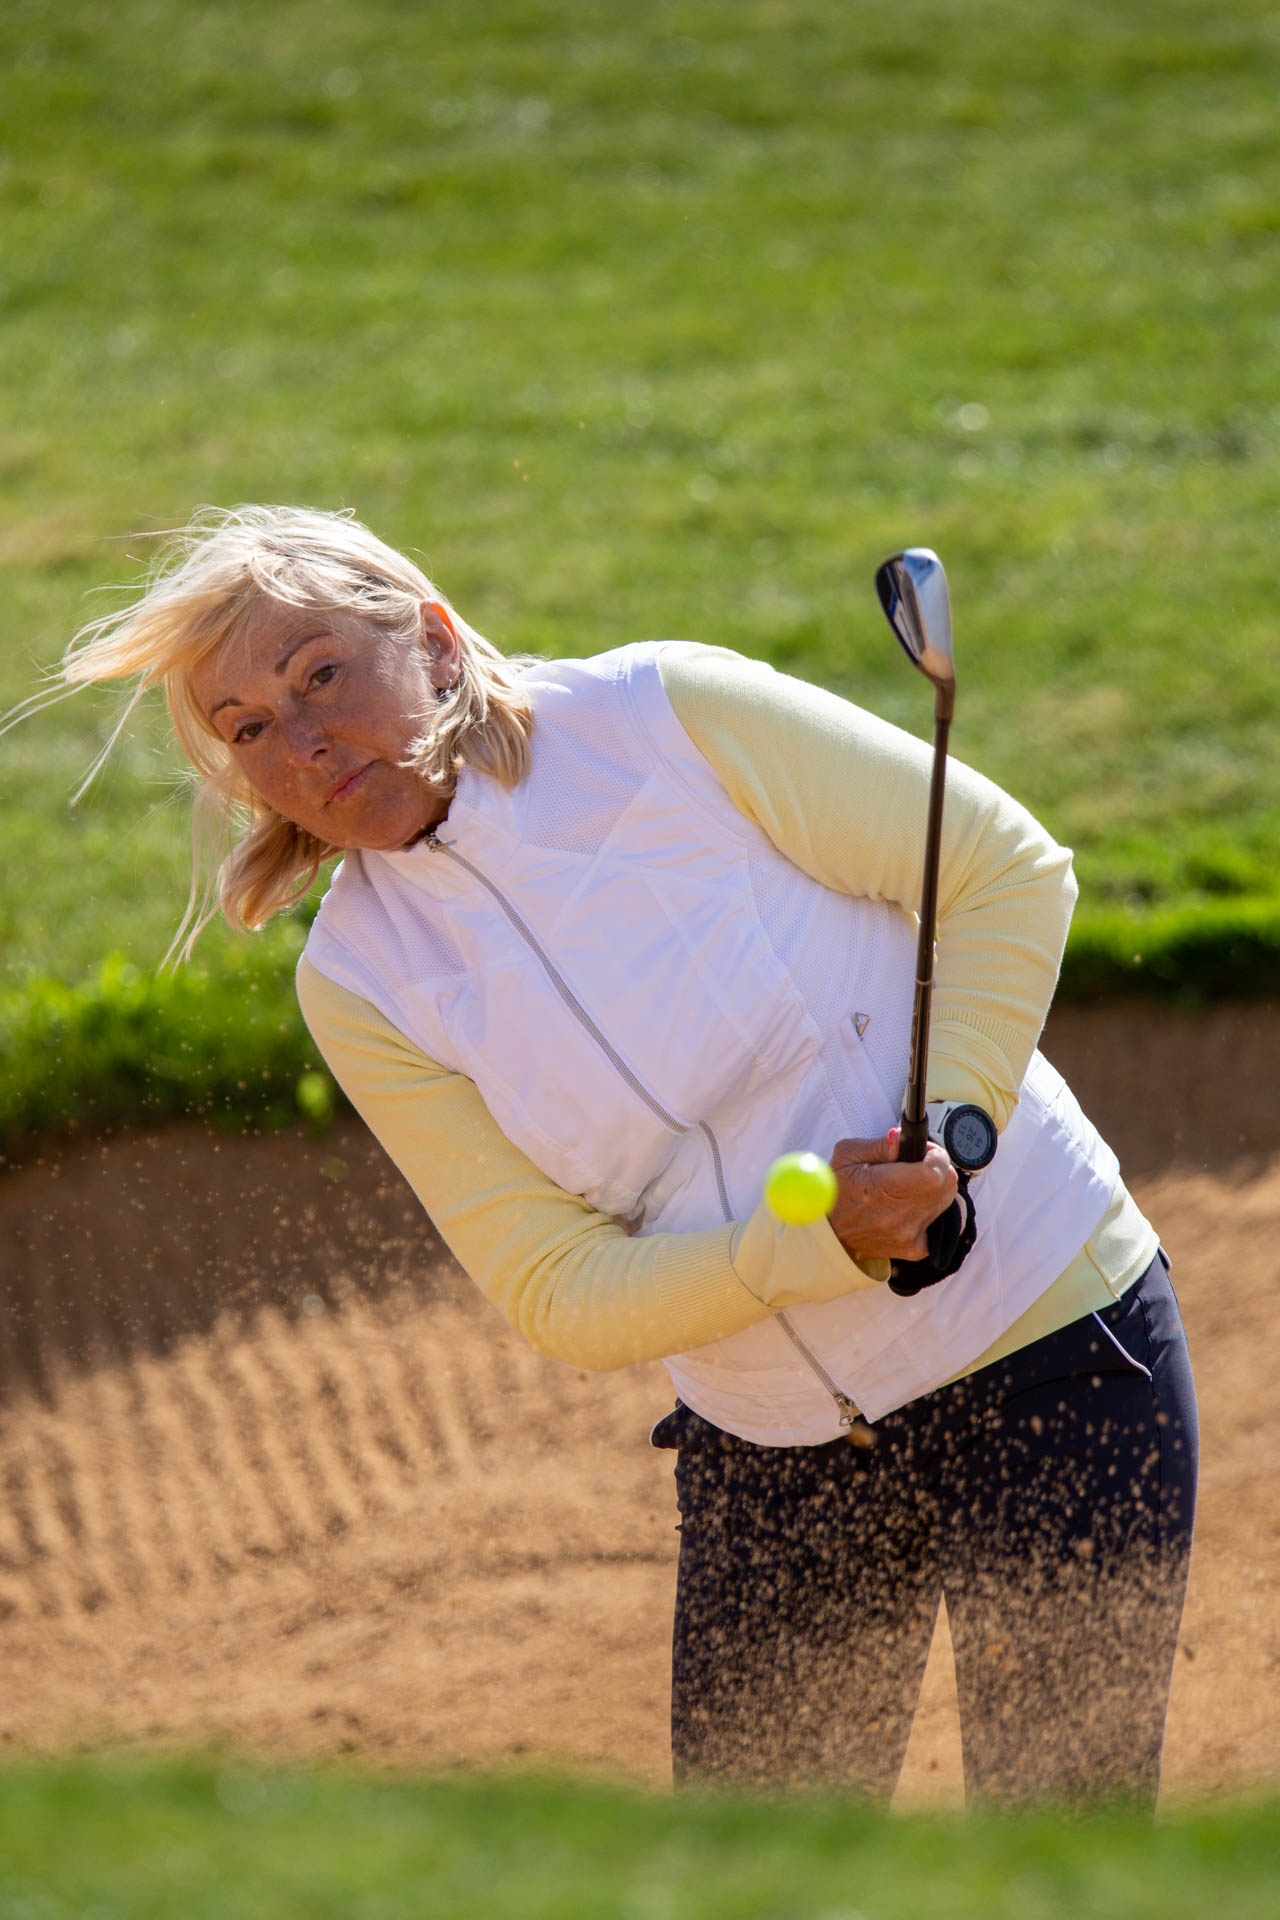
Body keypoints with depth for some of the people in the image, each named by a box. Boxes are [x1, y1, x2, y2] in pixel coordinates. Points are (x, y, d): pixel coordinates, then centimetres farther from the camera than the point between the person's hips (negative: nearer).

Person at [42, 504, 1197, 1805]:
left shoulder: (668, 714, -12)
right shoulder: (357, 985, -4)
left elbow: (1008, 868, -6)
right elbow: (564, 1297, -7)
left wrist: (952, 1124, -20)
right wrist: (818, 1244, -23)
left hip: (1050, 1355, -3)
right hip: (769, 1451, 3)